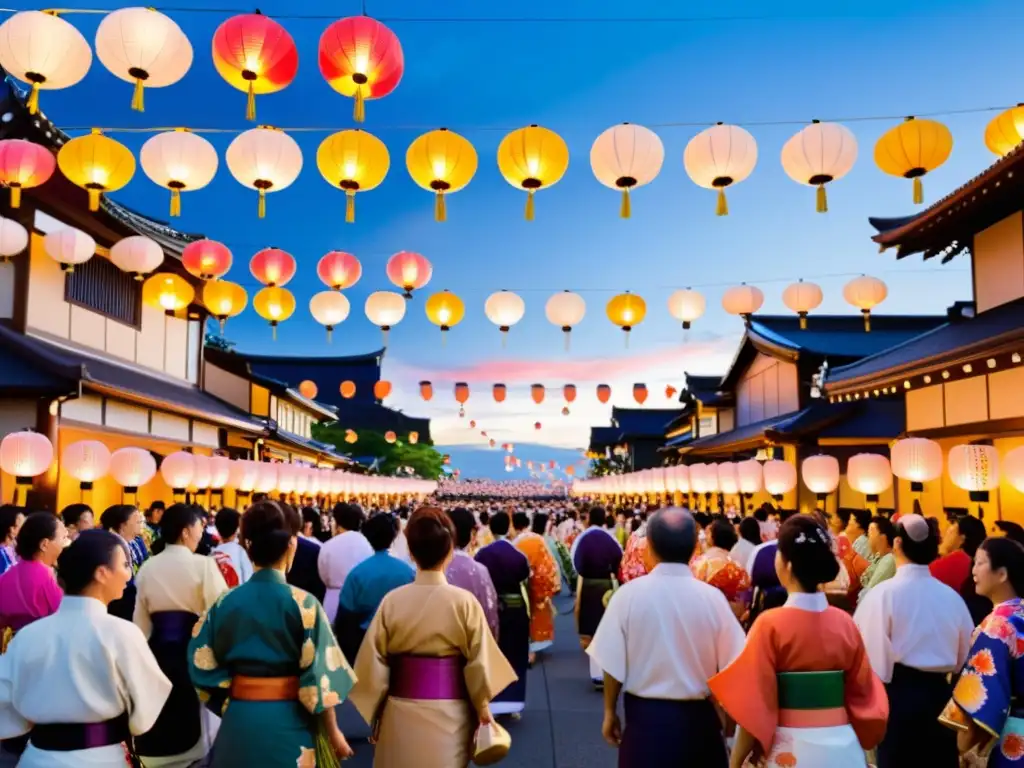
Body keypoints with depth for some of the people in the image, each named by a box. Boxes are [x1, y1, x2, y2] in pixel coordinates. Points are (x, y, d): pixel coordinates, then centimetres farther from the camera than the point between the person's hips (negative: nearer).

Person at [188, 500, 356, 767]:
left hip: (238, 722, 3)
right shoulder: (303, 604, -15)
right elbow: (319, 677, -13)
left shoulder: (224, 603, -4)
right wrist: (333, 732, 0)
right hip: (288, 724, -3)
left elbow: (205, 668, 2)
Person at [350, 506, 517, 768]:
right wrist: (484, 710, 8)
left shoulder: (392, 600, -8)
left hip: (401, 714, 1)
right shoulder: (464, 601, -12)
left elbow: (374, 665, -4)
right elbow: (479, 663, -7)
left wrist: (375, 717, 9)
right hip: (449, 715, -1)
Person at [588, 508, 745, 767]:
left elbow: (613, 665, -7)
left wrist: (609, 712, 9)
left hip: (645, 716, 0)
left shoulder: (629, 594, -13)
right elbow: (730, 666, -4)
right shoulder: (712, 597, -11)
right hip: (698, 717, 1)